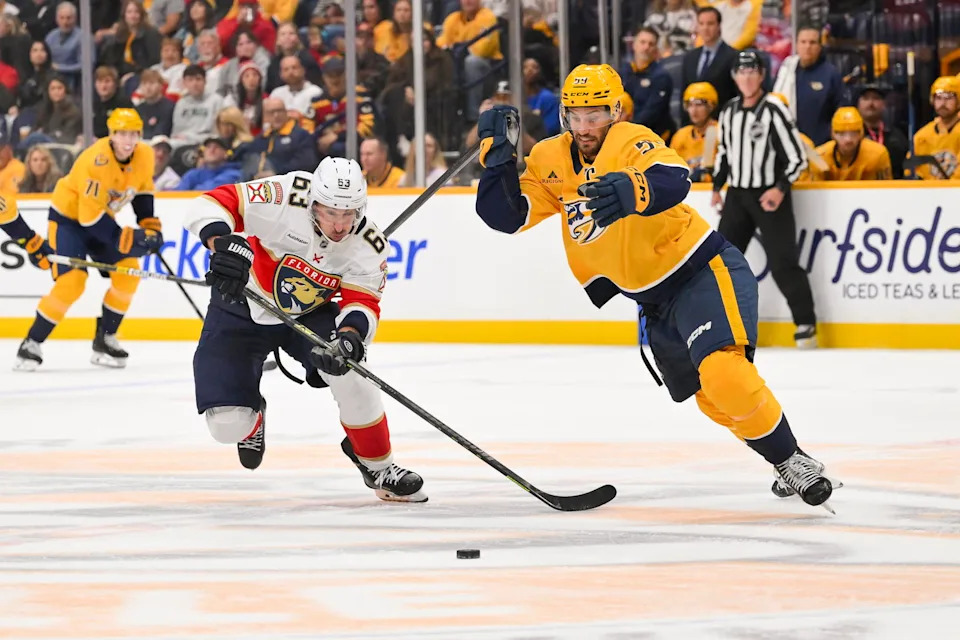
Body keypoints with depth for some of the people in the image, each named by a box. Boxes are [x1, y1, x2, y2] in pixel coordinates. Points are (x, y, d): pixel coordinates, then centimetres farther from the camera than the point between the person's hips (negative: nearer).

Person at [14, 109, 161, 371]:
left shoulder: (144, 156, -11)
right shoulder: (96, 161, -34)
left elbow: (143, 191, 10)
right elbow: (90, 216, -33)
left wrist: (150, 227, 0)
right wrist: (125, 239, -32)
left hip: (101, 216, 7)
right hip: (68, 215, -7)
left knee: (129, 271, -7)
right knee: (72, 281, -21)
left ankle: (105, 339, 8)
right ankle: (32, 344, -10)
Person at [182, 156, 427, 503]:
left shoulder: (368, 245, -20)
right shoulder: (284, 198, -32)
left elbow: (363, 303, -20)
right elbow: (212, 204, -31)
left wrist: (350, 336, -43)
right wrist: (224, 243, -52)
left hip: (307, 315, 2)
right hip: (241, 307, -2)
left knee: (348, 374, -26)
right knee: (227, 424, -13)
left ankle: (378, 466, -1)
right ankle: (252, 415, 29)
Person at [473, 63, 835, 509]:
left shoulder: (631, 142, -21)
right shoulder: (551, 161, -1)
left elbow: (674, 181, -42)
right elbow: (506, 216, -3)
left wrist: (632, 190, -64)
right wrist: (497, 154, -17)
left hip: (704, 270, -8)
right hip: (653, 298, 8)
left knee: (723, 374, -27)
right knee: (712, 400, 13)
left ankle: (793, 461, -15)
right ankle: (785, 468, 28)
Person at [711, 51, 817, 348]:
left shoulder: (774, 111, -13)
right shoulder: (729, 111, 7)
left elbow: (797, 157, -13)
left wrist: (781, 188, -23)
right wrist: (717, 187, 15)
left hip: (770, 197, -6)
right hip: (737, 195, 6)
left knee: (782, 263, -8)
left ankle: (806, 323, 0)